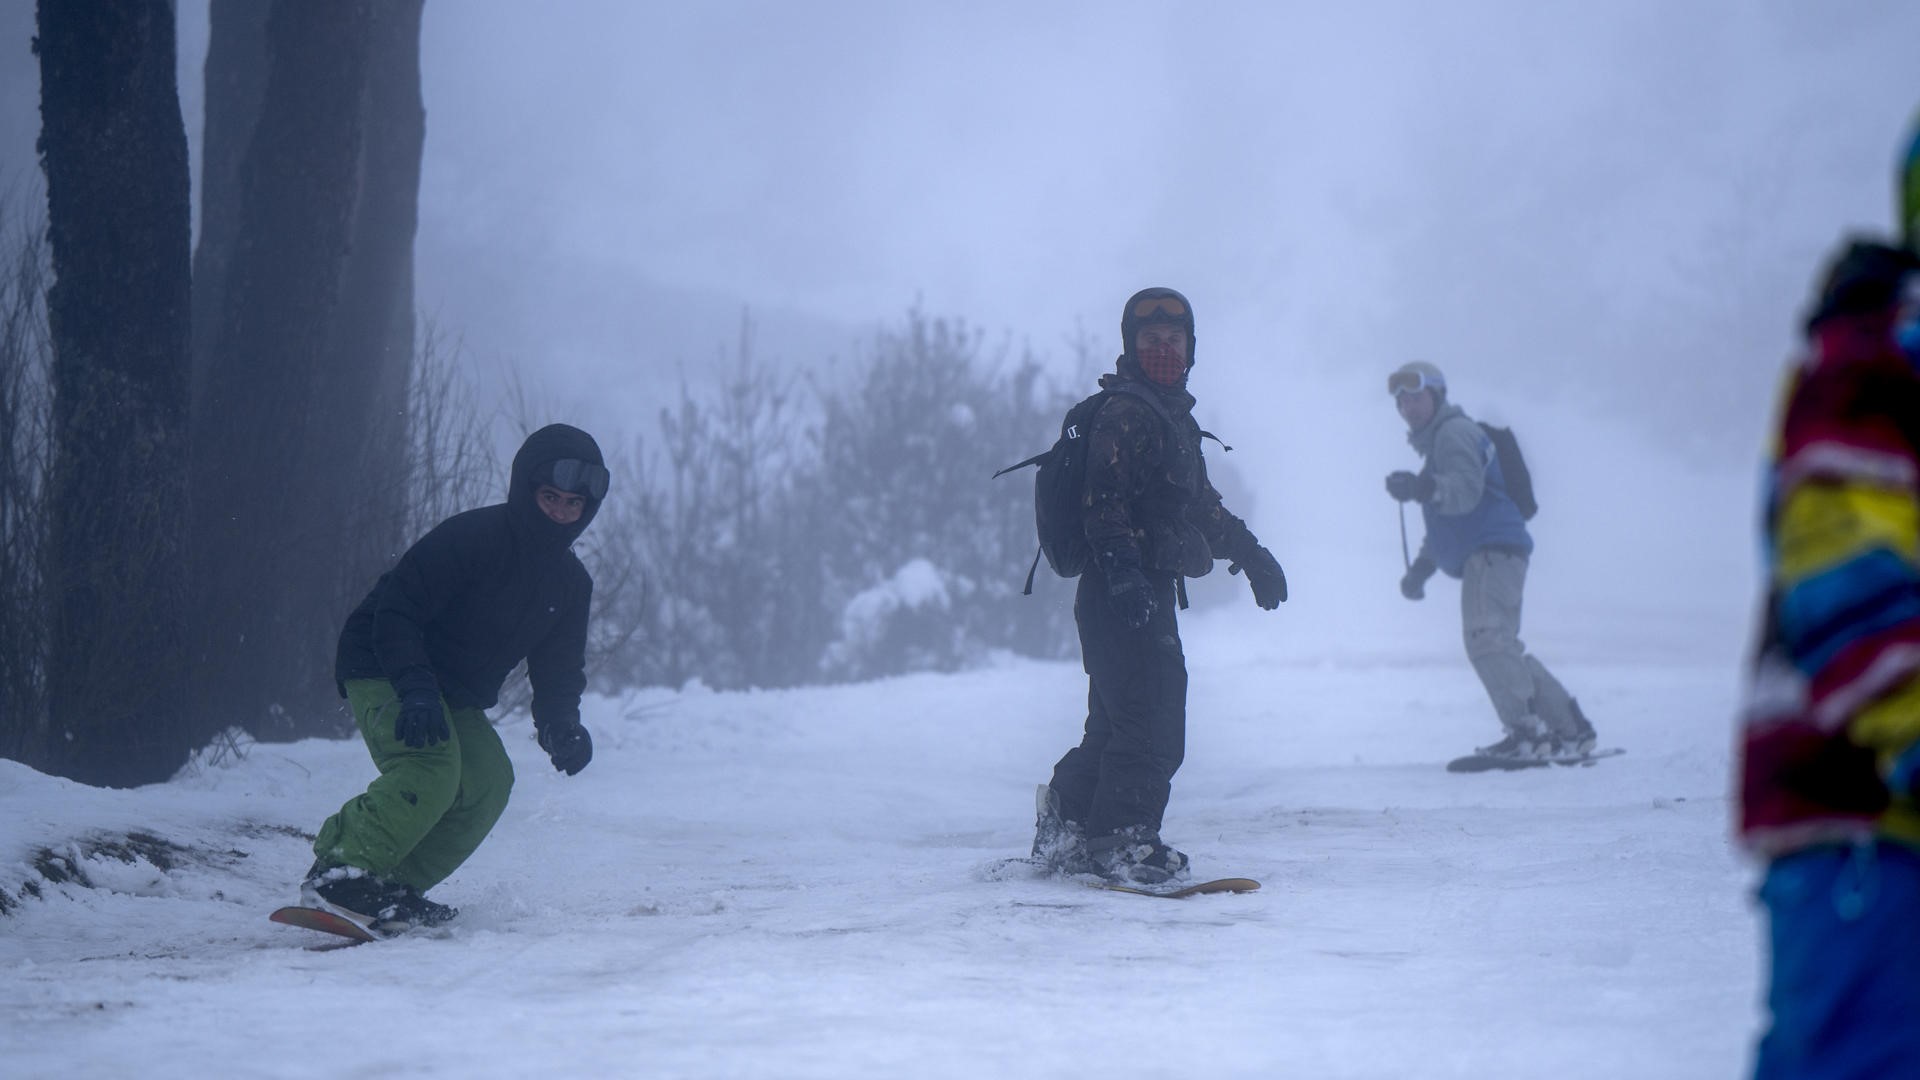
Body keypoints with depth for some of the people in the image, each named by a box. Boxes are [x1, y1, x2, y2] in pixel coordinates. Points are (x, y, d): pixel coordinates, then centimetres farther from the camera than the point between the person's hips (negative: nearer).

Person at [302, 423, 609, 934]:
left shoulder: (570, 583, 4)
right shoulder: (471, 538, -20)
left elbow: (558, 670, 12)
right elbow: (395, 609, -25)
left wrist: (561, 727, -10)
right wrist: (416, 690, -37)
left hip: (456, 696, 8)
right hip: (385, 672, -8)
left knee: (489, 782, -9)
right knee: (431, 767, -29)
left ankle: (394, 891, -6)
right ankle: (340, 874, -33)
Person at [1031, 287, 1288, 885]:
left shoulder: (1174, 418, 22)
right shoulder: (1124, 414, -9)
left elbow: (1200, 503, 35)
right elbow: (1105, 502, -20)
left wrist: (1250, 553, 34)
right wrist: (1123, 572, -31)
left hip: (1146, 594, 10)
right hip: (1124, 593, -10)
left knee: (1115, 724, 14)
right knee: (1153, 726, -13)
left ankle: (1067, 834, 22)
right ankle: (1119, 840, -10)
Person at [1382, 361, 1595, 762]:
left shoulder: (1455, 433, -4)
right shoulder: (1438, 440, 29)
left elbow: (1465, 490, -23)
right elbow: (1445, 517, 36)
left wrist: (1424, 488, -41)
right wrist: (1421, 567, 28)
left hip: (1493, 548, -11)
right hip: (1485, 554, 11)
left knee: (1485, 636, -24)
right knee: (1499, 646, 15)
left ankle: (1525, 731, -33)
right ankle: (1571, 729, 18)